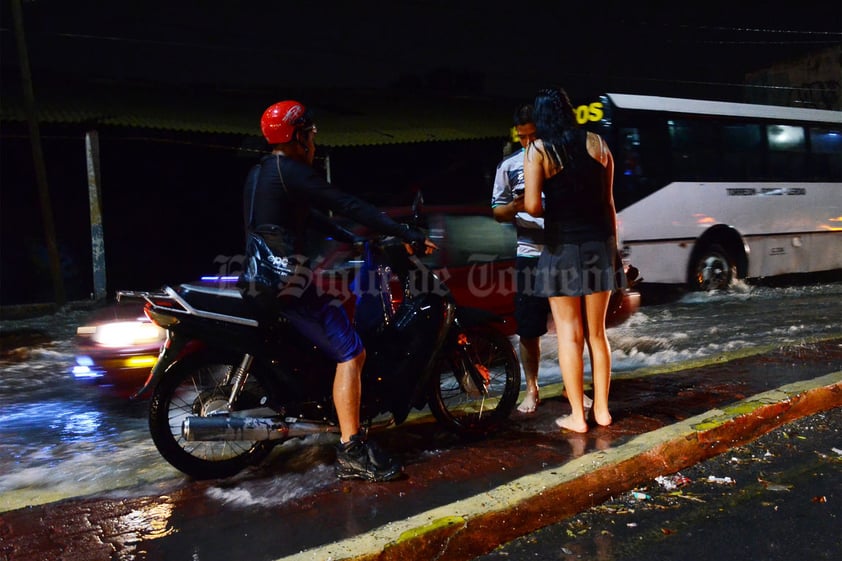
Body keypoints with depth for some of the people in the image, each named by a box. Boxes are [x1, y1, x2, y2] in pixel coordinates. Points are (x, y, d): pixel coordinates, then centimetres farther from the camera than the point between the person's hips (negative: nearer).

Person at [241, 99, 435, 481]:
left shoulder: (259, 173, 19)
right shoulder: (290, 171, -11)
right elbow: (348, 206, -17)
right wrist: (408, 235, -15)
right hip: (285, 280, -11)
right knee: (351, 353, -13)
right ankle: (351, 452, -15)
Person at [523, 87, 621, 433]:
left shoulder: (538, 150, -5)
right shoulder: (597, 143, 7)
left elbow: (532, 205, -15)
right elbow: (608, 201, 9)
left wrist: (551, 212, 8)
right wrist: (614, 246, 17)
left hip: (562, 246, -4)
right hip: (599, 243, 4)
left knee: (569, 334, 5)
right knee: (597, 332, 14)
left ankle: (577, 416, 10)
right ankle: (601, 409, 21)